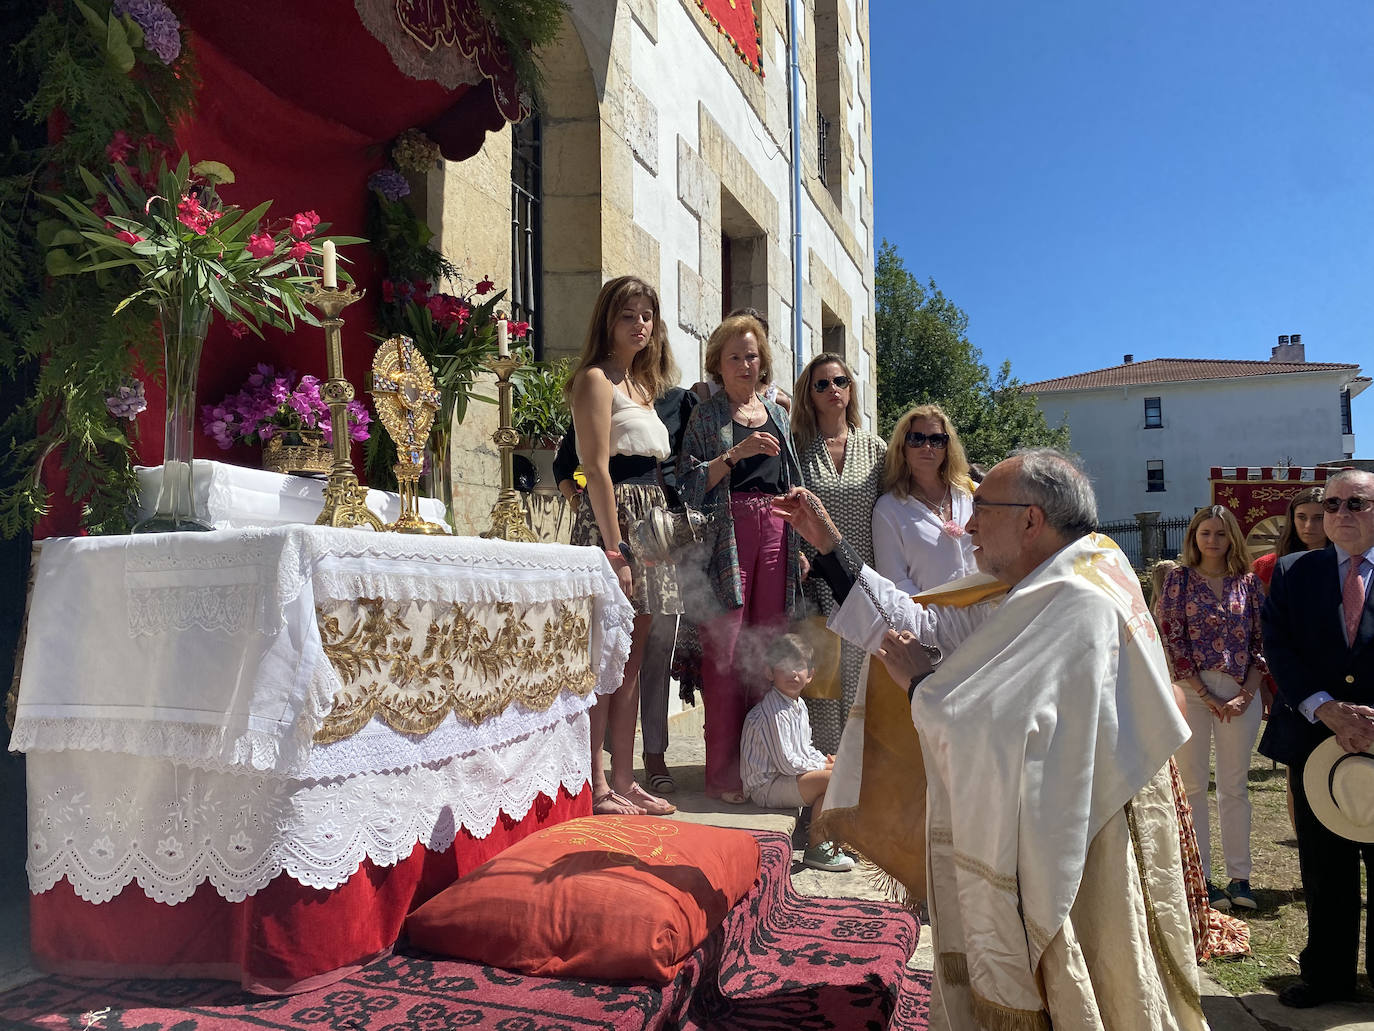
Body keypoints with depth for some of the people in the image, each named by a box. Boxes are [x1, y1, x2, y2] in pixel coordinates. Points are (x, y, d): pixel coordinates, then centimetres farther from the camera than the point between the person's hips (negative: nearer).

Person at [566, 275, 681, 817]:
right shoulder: (596, 379, -4)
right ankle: (597, 787, 1)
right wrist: (615, 549, -18)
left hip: (649, 518, 9)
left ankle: (623, 780, 16)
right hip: (612, 516, -9)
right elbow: (596, 468, -13)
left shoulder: (642, 384, 21)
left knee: (631, 661, 9)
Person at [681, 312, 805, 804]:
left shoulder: (777, 415, 20)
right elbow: (690, 483, -5)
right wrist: (736, 452, -16)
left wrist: (799, 544, 15)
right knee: (725, 652, -7)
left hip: (775, 532, 4)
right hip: (726, 535, -4)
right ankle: (723, 773, -1)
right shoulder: (707, 416, 6)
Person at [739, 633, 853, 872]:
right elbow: (787, 763, -23)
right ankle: (817, 850, -10)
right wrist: (824, 767, -12)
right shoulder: (773, 712, -22)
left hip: (787, 779, 10)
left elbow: (806, 748, 21)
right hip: (767, 787, -10)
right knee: (834, 779, -22)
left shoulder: (799, 705, 10)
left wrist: (825, 760, 1)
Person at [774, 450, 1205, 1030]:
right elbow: (924, 628, 9)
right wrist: (829, 547, 9)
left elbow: (990, 732, -32)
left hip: (1072, 869, -9)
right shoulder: (1042, 596, 6)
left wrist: (919, 680, -13)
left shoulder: (1077, 606, -25)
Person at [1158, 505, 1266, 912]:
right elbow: (1172, 639, -4)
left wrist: (1247, 694, -6)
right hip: (1192, 690, -2)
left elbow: (1262, 642, 6)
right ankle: (1199, 876, 10)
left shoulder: (1248, 581, 7)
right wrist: (1206, 695, -9)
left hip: (1241, 693, 2)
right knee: (1193, 784, 2)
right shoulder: (1179, 578, 1)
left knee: (1235, 786, 9)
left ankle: (1239, 875, 17)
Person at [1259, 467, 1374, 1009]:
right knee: (1324, 872, 12)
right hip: (1314, 739, 1)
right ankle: (1329, 973, 28)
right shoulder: (1293, 572, 5)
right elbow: (1279, 649, -3)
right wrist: (1328, 709, -16)